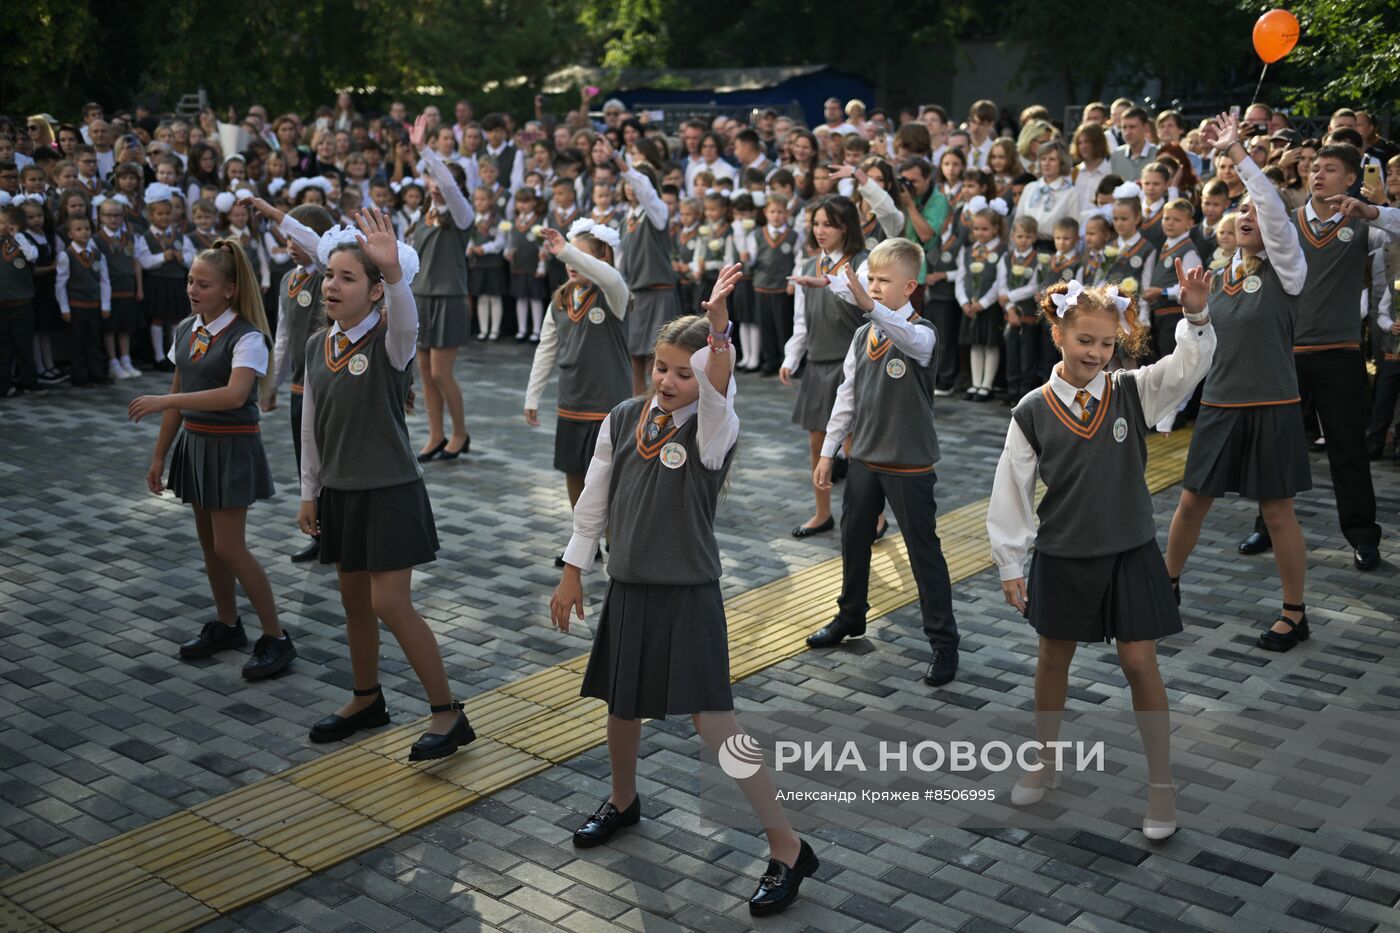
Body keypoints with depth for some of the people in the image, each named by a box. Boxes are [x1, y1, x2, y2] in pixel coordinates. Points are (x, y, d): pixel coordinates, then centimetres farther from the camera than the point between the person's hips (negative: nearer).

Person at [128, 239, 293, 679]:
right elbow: (179, 395, 13)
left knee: (229, 547, -6)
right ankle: (227, 625, 31)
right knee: (208, 541, 15)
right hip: (194, 442, 7)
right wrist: (160, 456, 14)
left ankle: (276, 638, 4)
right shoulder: (186, 330, 6)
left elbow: (235, 394, -33)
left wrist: (164, 401, -35)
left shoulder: (247, 337, -17)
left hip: (232, 446, -7)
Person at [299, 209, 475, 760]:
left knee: (391, 605, -8)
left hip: (390, 491, -6)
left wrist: (394, 271, -58)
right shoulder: (318, 345, 5)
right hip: (339, 491, 6)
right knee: (354, 600, 17)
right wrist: (309, 492, 12)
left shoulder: (389, 341, -13)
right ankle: (367, 699, 36)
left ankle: (447, 714, 4)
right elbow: (311, 426, 11)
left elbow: (405, 321, -39)